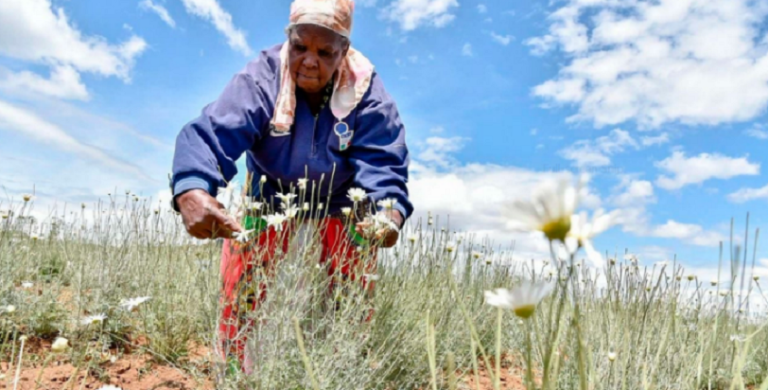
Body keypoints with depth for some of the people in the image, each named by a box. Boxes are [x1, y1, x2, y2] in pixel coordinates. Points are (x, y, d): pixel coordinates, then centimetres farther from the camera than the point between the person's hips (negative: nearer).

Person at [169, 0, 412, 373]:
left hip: (340, 220, 1)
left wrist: (390, 212, -48)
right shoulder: (260, 80, -20)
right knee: (244, 306, -1)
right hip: (267, 213, 0)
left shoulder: (368, 94, -17)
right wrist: (193, 189, -56)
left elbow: (382, 164, -25)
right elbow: (210, 133, -35)